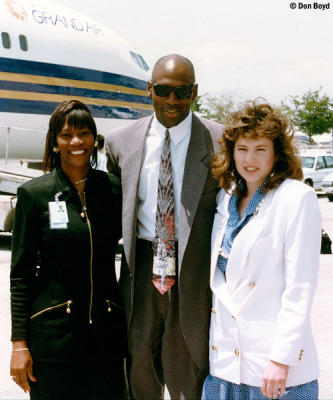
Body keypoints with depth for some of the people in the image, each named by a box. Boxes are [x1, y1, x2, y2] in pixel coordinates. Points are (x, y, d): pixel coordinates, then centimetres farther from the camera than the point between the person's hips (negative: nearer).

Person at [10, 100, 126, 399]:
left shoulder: (113, 188, 4)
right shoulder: (34, 194, -3)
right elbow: (21, 273, -2)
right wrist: (19, 343, -6)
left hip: (107, 330, 3)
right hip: (53, 334, -2)